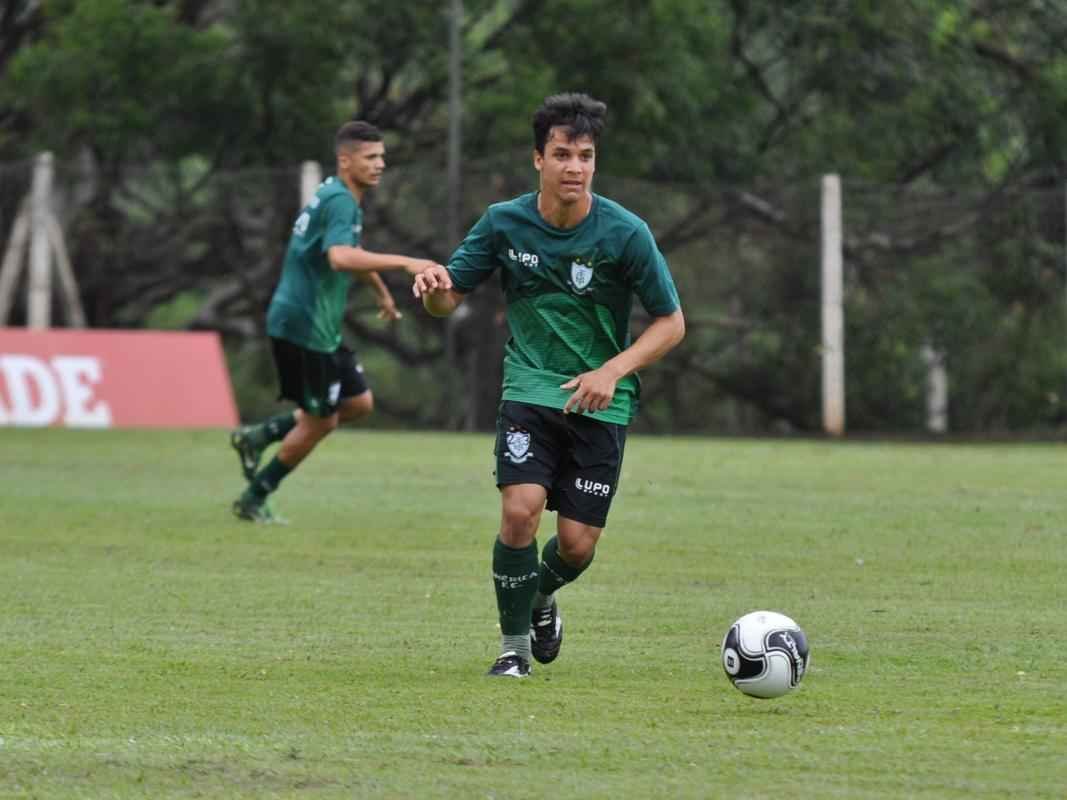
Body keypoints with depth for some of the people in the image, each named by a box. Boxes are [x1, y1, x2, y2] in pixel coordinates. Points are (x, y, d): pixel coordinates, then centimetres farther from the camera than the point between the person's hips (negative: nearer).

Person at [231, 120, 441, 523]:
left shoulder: (338, 196, 14)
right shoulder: (339, 201, -19)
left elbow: (353, 254, 33)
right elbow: (340, 257, -38)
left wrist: (381, 291, 45)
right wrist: (404, 263, -41)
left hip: (320, 327, 10)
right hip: (304, 327, -10)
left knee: (358, 403, 13)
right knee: (320, 421, 1)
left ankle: (259, 436, 17)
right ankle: (254, 501, 14)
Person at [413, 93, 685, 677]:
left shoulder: (625, 233, -11)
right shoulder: (504, 222, -4)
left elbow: (671, 323, -4)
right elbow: (447, 301, 5)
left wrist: (612, 371, -18)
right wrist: (435, 287, -21)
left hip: (601, 403, 0)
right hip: (529, 391, 0)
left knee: (577, 544, -3)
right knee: (520, 510, -21)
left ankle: (541, 597, 33)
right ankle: (513, 644, -1)